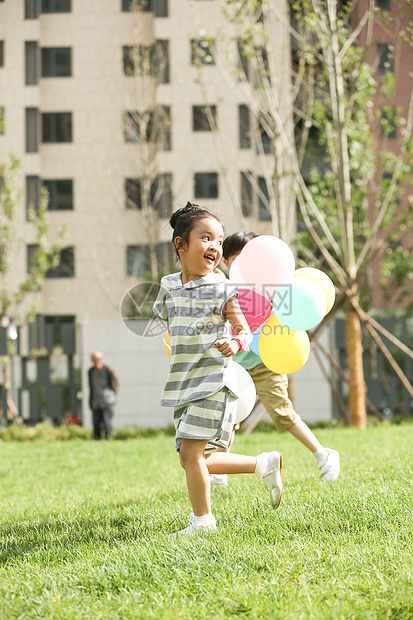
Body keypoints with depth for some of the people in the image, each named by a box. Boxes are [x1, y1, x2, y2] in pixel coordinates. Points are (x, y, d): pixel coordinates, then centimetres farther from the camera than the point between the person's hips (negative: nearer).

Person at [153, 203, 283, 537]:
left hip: (214, 382, -7)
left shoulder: (221, 290, -8)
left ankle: (203, 521, 2)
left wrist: (235, 343, -24)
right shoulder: (169, 285, 7)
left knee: (190, 452, -13)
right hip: (184, 385, 7)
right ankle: (265, 464, 24)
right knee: (199, 460, 8)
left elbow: (245, 332, -4)